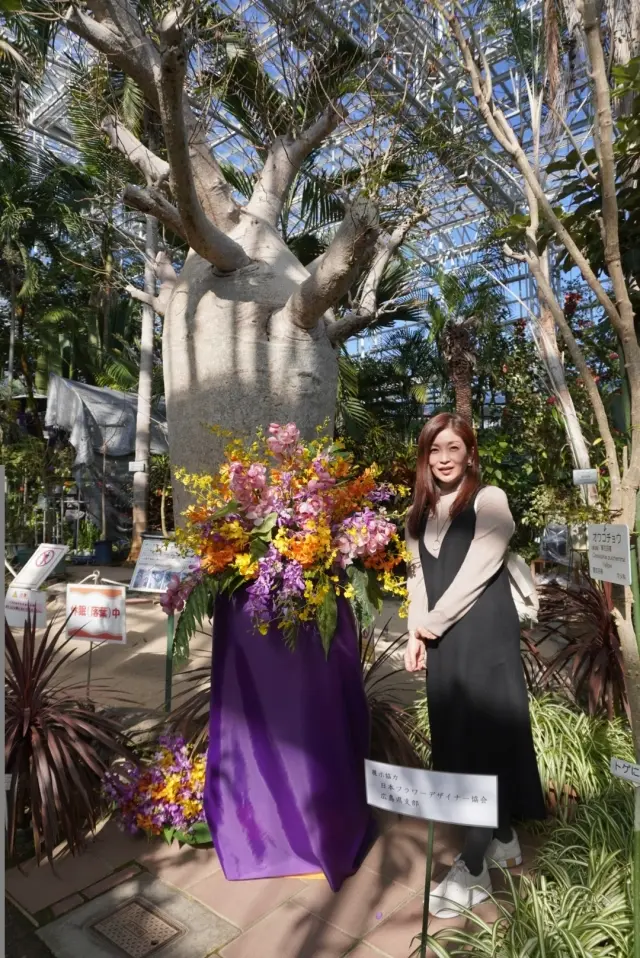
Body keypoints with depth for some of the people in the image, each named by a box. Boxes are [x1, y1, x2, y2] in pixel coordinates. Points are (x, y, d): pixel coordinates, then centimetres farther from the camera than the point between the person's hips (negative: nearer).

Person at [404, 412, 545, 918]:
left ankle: (473, 870, 12)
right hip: (442, 641, 7)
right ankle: (502, 839, 34)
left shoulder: (490, 499, -8)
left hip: (485, 638, -6)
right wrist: (416, 634, -1)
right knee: (456, 740, 13)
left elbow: (476, 572, -14)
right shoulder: (421, 513, 12)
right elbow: (419, 575, 9)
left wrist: (431, 624, -8)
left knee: (482, 740, 0)